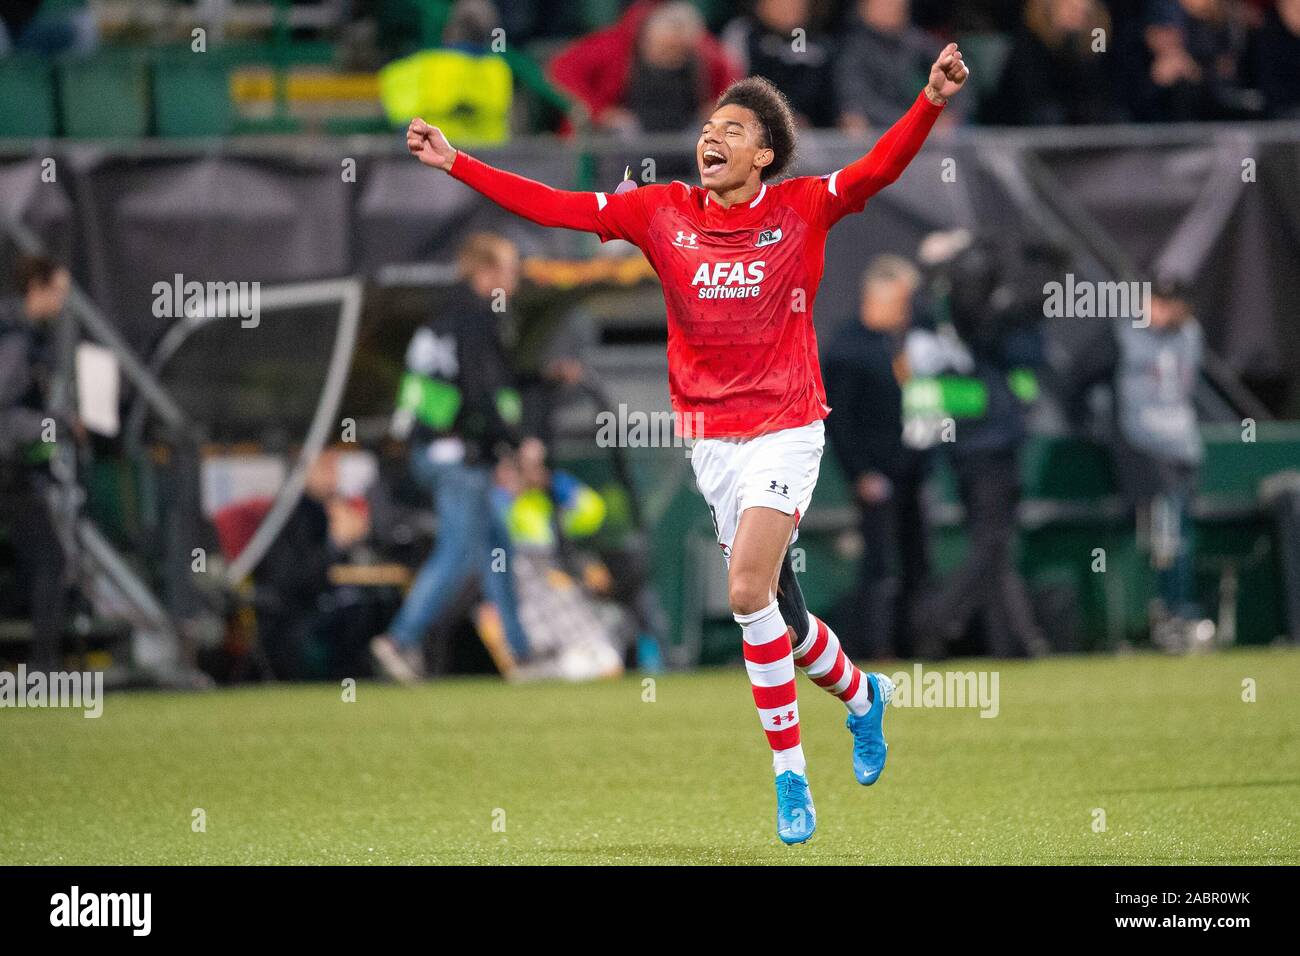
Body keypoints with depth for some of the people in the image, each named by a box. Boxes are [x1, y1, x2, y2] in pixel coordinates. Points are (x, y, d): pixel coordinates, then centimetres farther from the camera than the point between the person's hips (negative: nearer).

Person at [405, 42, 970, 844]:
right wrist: (456, 165, -2)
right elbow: (556, 206, 2)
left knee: (748, 589, -19)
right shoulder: (664, 213, 2)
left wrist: (931, 103, -32)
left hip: (786, 431, -4)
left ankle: (789, 773, -8)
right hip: (711, 440, 4)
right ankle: (860, 695, 36)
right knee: (774, 611, 9)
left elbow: (880, 169, -16)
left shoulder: (801, 209, -5)